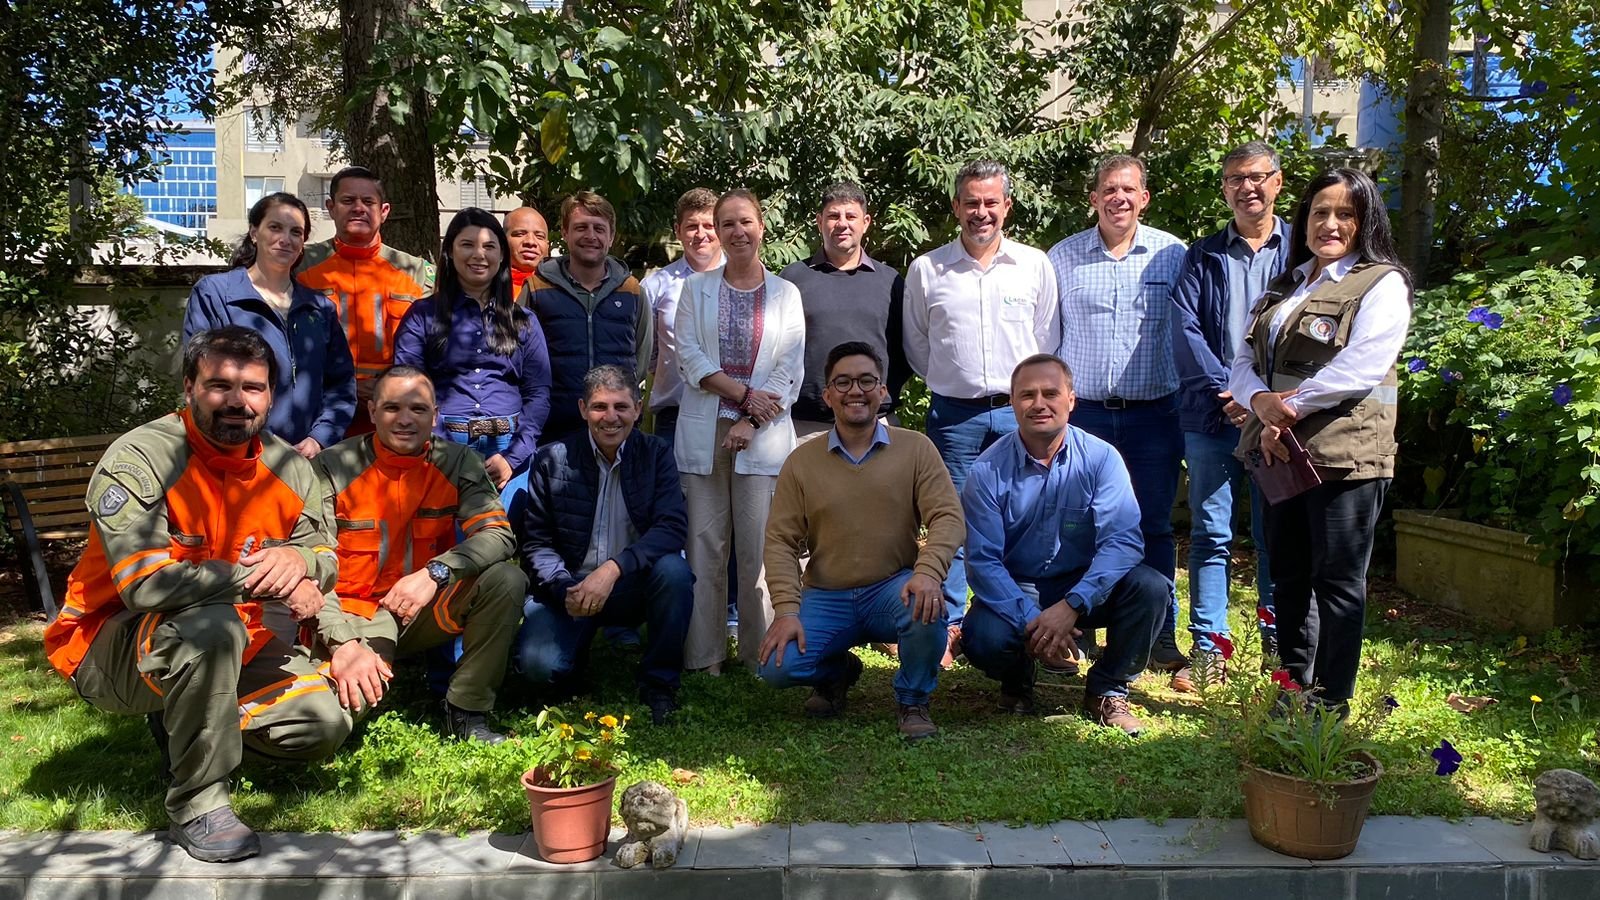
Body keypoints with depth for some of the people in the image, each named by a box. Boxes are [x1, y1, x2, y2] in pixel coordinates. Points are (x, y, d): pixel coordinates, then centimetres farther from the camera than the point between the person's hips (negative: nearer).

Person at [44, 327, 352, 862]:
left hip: (231, 646, 6)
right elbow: (143, 585, -31)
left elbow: (325, 562, -3)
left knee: (324, 726, -7)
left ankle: (182, 725, 20)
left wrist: (298, 559, -28)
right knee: (211, 626, -37)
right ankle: (197, 805, -20)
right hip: (108, 648, -6)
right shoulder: (138, 458, -21)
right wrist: (264, 580, -30)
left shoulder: (288, 467, -4)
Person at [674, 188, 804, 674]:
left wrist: (751, 423, -9)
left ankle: (761, 652, 8)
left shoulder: (785, 293, 10)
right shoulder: (696, 288, 11)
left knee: (760, 546, -3)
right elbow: (689, 355, 0)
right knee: (704, 543, 0)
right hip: (704, 430, 1)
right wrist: (745, 393, -10)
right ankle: (704, 654, 8)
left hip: (763, 434, -1)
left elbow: (790, 369, 2)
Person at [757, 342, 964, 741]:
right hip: (825, 597, 1)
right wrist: (786, 610, -13)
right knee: (776, 667, -20)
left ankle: (913, 703, -3)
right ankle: (836, 672, 18)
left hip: (893, 588, -1)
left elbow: (948, 517, -9)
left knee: (926, 606, -35)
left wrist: (928, 572, -29)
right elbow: (781, 540, -1)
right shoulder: (801, 461, 3)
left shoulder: (915, 448, 0)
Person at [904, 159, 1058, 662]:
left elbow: (1049, 342, 10)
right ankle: (948, 626, 14)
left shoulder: (1035, 265, 5)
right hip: (953, 416, 0)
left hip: (1018, 413, 1)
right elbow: (915, 345, 13)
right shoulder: (926, 270, 4)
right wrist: (949, 380, 10)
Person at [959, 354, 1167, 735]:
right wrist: (1030, 621, -28)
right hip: (1014, 590, -1)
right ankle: (1017, 682, 9)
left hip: (1084, 587, 1)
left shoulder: (1101, 457, -9)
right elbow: (983, 560, -14)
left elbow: (1122, 539, -19)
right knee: (983, 639, -32)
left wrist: (1072, 606, -33)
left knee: (1150, 587, -26)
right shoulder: (989, 470, -11)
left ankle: (1107, 690, 1)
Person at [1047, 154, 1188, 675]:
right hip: (1083, 413, 1)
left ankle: (1161, 637, 18)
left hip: (1153, 414, 0)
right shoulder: (1062, 257, 5)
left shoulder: (1172, 255, 3)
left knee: (1154, 528, 6)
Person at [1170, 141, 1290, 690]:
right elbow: (1185, 329, -1)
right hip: (1211, 417, 1)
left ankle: (1279, 639, 22)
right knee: (1210, 534, 3)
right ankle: (1208, 647, 10)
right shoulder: (1202, 257, 11)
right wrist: (1229, 391, -12)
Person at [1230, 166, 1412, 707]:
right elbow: (1245, 361, 11)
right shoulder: (1283, 287, 19)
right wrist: (1261, 400, -11)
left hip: (1343, 454, -7)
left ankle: (1332, 706, 10)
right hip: (1282, 453, 7)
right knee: (1289, 578, 13)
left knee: (1337, 581, 0)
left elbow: (1359, 368, -16)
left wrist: (1287, 410, -15)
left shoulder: (1381, 284, -2)